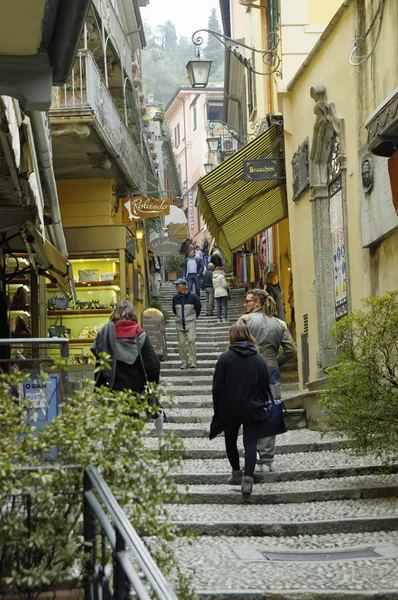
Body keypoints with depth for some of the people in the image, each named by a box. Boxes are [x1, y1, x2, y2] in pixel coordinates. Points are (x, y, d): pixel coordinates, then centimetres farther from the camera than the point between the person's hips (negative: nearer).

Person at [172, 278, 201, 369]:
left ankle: (192, 361, -10)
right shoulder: (175, 298, 5)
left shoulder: (192, 296, -5)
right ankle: (184, 362, 9)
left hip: (190, 324, -3)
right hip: (179, 324, 3)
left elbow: (198, 308, 8)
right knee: (182, 343, 2)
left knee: (191, 340, -15)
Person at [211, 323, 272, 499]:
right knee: (251, 443, -1)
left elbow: (217, 388, -4)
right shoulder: (259, 359, 1)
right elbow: (266, 386, 5)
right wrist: (262, 404, 18)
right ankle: (248, 476, -15)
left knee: (230, 440, 20)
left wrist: (218, 410, 6)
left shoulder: (225, 359, -6)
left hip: (230, 410, -1)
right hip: (254, 410, 1)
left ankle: (236, 473, 22)